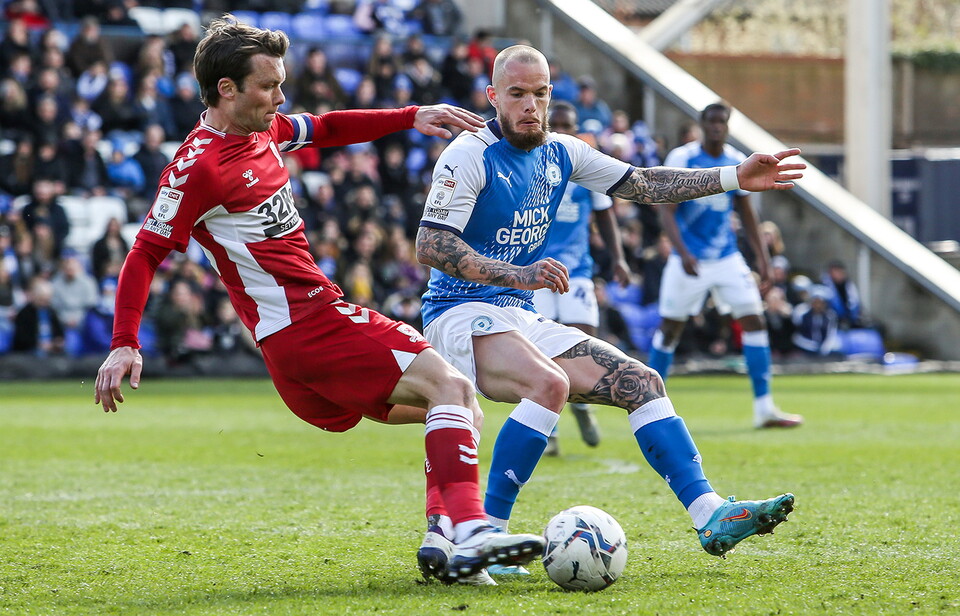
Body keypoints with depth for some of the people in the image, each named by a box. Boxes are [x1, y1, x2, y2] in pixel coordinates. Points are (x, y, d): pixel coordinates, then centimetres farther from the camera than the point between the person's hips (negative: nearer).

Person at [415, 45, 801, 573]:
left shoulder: (561, 153, 10)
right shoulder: (471, 155, -12)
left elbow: (642, 184, 17)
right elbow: (429, 245, -20)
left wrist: (735, 178, 8)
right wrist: (516, 275, -32)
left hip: (522, 320, 8)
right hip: (459, 315, -8)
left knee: (641, 383, -2)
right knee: (549, 383, -35)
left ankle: (711, 518, -6)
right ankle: (486, 534, -30)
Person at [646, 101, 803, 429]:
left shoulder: (738, 163, 3)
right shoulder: (681, 159, -10)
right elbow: (667, 211, -13)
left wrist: (762, 256, 9)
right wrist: (683, 252, -27)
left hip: (727, 258, 4)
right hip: (690, 260, -4)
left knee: (754, 321, -6)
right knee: (670, 328, 4)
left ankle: (764, 408, -4)